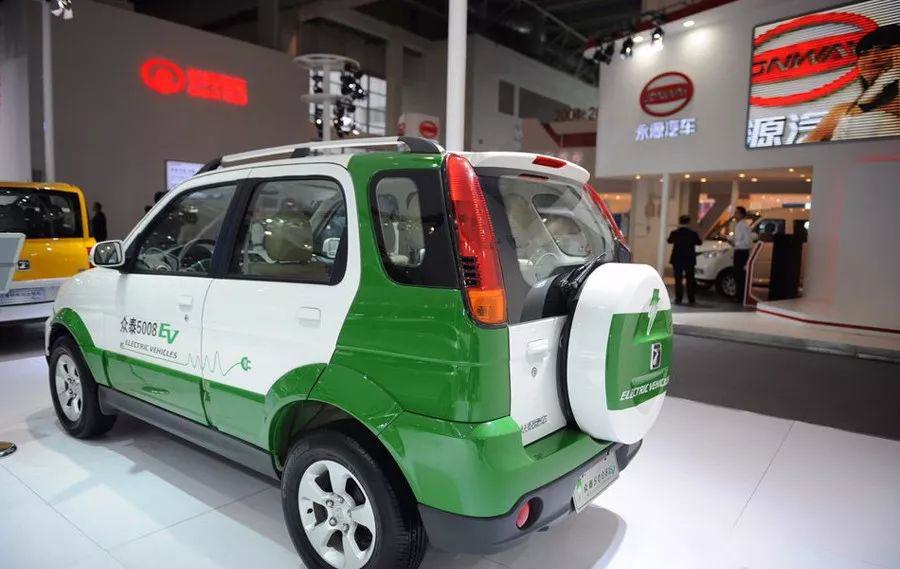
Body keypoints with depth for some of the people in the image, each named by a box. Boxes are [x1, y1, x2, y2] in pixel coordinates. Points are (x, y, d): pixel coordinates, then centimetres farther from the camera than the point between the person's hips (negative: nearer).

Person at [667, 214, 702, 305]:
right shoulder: (693, 233, -8)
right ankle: (691, 300, 8)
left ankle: (678, 299, 1)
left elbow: (669, 240, 10)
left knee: (678, 280, 5)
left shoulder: (674, 233, -8)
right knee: (690, 280, 8)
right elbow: (700, 242, 5)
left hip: (677, 260, 0)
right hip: (689, 260, 1)